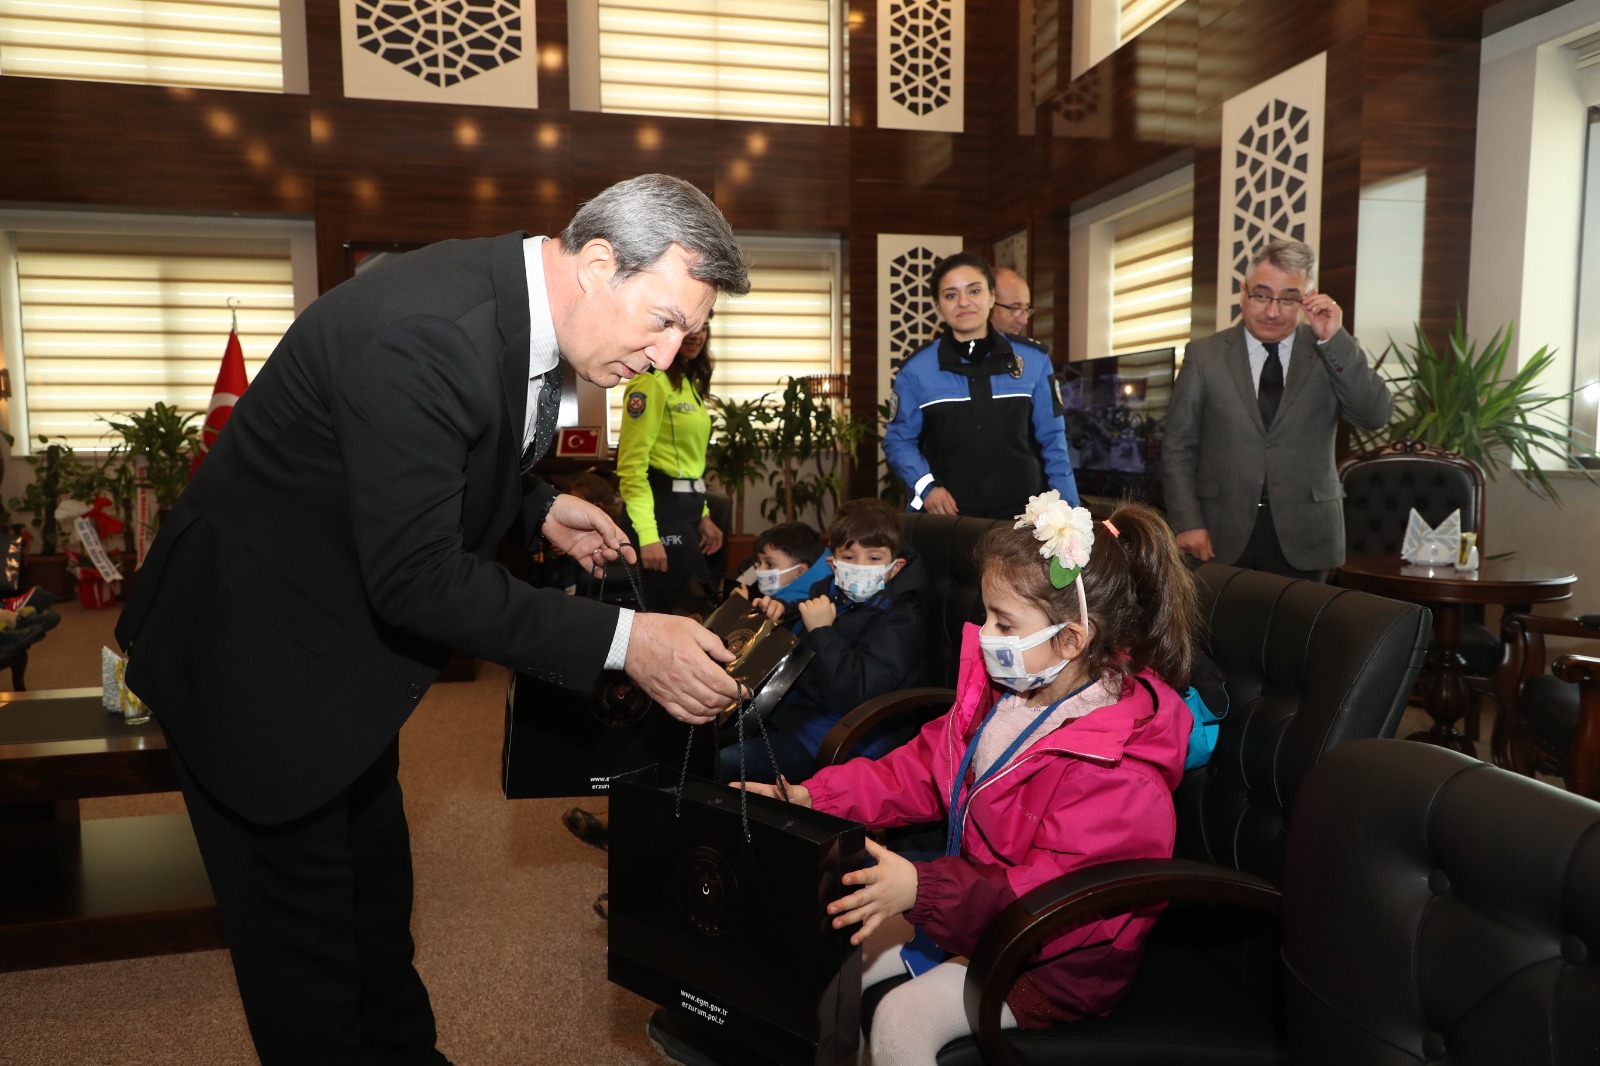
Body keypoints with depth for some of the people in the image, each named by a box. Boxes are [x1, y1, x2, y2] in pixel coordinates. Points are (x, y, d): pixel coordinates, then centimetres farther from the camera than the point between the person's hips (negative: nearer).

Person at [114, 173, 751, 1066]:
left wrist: (537, 508, -1)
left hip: (347, 643, 9)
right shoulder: (425, 329, -34)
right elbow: (418, 578, -34)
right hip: (258, 660, -9)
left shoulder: (518, 306, -5)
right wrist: (622, 640, -33)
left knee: (379, 898, 23)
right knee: (306, 934, 6)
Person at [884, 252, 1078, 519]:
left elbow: (1052, 442, 6)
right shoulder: (916, 370, -1)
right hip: (948, 517, -1)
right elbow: (899, 440, 5)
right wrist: (925, 486, -12)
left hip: (1024, 514, 1)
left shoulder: (1034, 361, 3)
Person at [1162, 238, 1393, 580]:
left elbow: (1376, 415, -8)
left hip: (1302, 539, 1)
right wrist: (1187, 523, -6)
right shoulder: (1204, 355, 3)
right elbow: (1179, 446, 2)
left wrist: (1334, 340, -15)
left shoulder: (1331, 353, 6)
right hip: (1222, 538, -1)